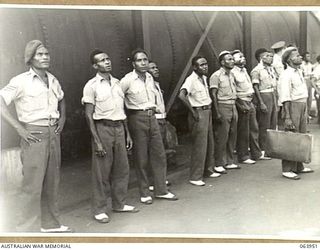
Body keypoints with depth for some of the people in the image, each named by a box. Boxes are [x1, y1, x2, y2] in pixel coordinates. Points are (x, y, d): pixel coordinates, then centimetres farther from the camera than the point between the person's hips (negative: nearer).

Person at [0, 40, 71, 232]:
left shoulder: (53, 80, 10)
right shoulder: (21, 81, -9)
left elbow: (61, 100, 29)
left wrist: (62, 118, 14)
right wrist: (19, 128, -18)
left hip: (54, 133, 6)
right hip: (34, 135, -6)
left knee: (52, 182, 14)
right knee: (33, 184, -3)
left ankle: (51, 224, 28)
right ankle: (28, 228, 8)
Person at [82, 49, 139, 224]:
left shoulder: (117, 83, 13)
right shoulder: (92, 85, -5)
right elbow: (89, 115, -8)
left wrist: (127, 134, 14)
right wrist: (97, 141, -14)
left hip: (119, 128, 6)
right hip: (103, 128, -6)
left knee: (122, 168, 11)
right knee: (102, 172, -1)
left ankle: (119, 204, 26)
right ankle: (99, 209, 11)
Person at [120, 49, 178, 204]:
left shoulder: (150, 78, 9)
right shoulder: (128, 80, -11)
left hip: (152, 117, 6)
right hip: (137, 119, -6)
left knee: (159, 154, 8)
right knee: (141, 158, 1)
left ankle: (161, 190, 19)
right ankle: (144, 193, 14)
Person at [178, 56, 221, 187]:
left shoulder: (204, 78, 12)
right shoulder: (191, 79, -16)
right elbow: (182, 95, -31)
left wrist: (209, 107, 13)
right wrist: (193, 111, -23)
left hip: (207, 112, 9)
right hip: (199, 113, -9)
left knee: (209, 143, 16)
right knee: (199, 146, -7)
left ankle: (208, 170, 30)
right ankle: (195, 177, 0)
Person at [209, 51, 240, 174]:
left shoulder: (231, 74, 14)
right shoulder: (216, 76, -10)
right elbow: (213, 94, -14)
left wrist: (235, 108, 15)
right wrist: (217, 112, -19)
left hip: (232, 107, 8)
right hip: (223, 107, -8)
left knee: (232, 136, 12)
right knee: (222, 137, -4)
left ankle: (230, 162, 23)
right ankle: (218, 164, 5)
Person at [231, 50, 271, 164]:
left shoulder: (244, 70, 14)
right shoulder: (233, 73, -14)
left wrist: (251, 102, 17)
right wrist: (240, 105, -20)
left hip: (250, 102, 9)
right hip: (242, 103, -9)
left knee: (254, 129, 14)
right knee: (243, 132, -1)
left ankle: (257, 154, 24)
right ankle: (243, 157, 10)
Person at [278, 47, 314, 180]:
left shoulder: (299, 71, 13)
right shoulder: (286, 75, -15)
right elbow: (285, 98, -20)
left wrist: (306, 109, 17)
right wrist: (287, 117, -23)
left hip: (303, 106, 9)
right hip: (293, 106, -9)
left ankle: (299, 166, 23)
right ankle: (287, 170, 2)